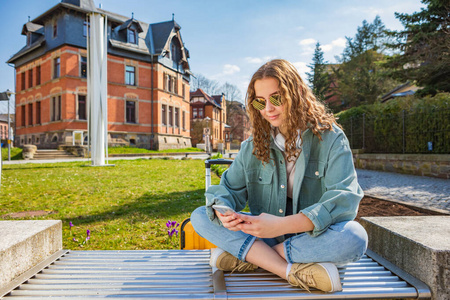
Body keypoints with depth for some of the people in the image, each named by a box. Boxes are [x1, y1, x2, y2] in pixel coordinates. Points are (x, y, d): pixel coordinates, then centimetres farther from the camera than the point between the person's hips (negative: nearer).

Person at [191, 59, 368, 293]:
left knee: (354, 238, -35)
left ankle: (246, 256, -22)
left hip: (315, 235, -2)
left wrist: (283, 225, -33)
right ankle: (291, 270, -26)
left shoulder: (330, 138, -8)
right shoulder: (254, 145, 5)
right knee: (200, 217, -13)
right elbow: (229, 187, 2)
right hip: (262, 235, 3)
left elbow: (344, 198, -20)